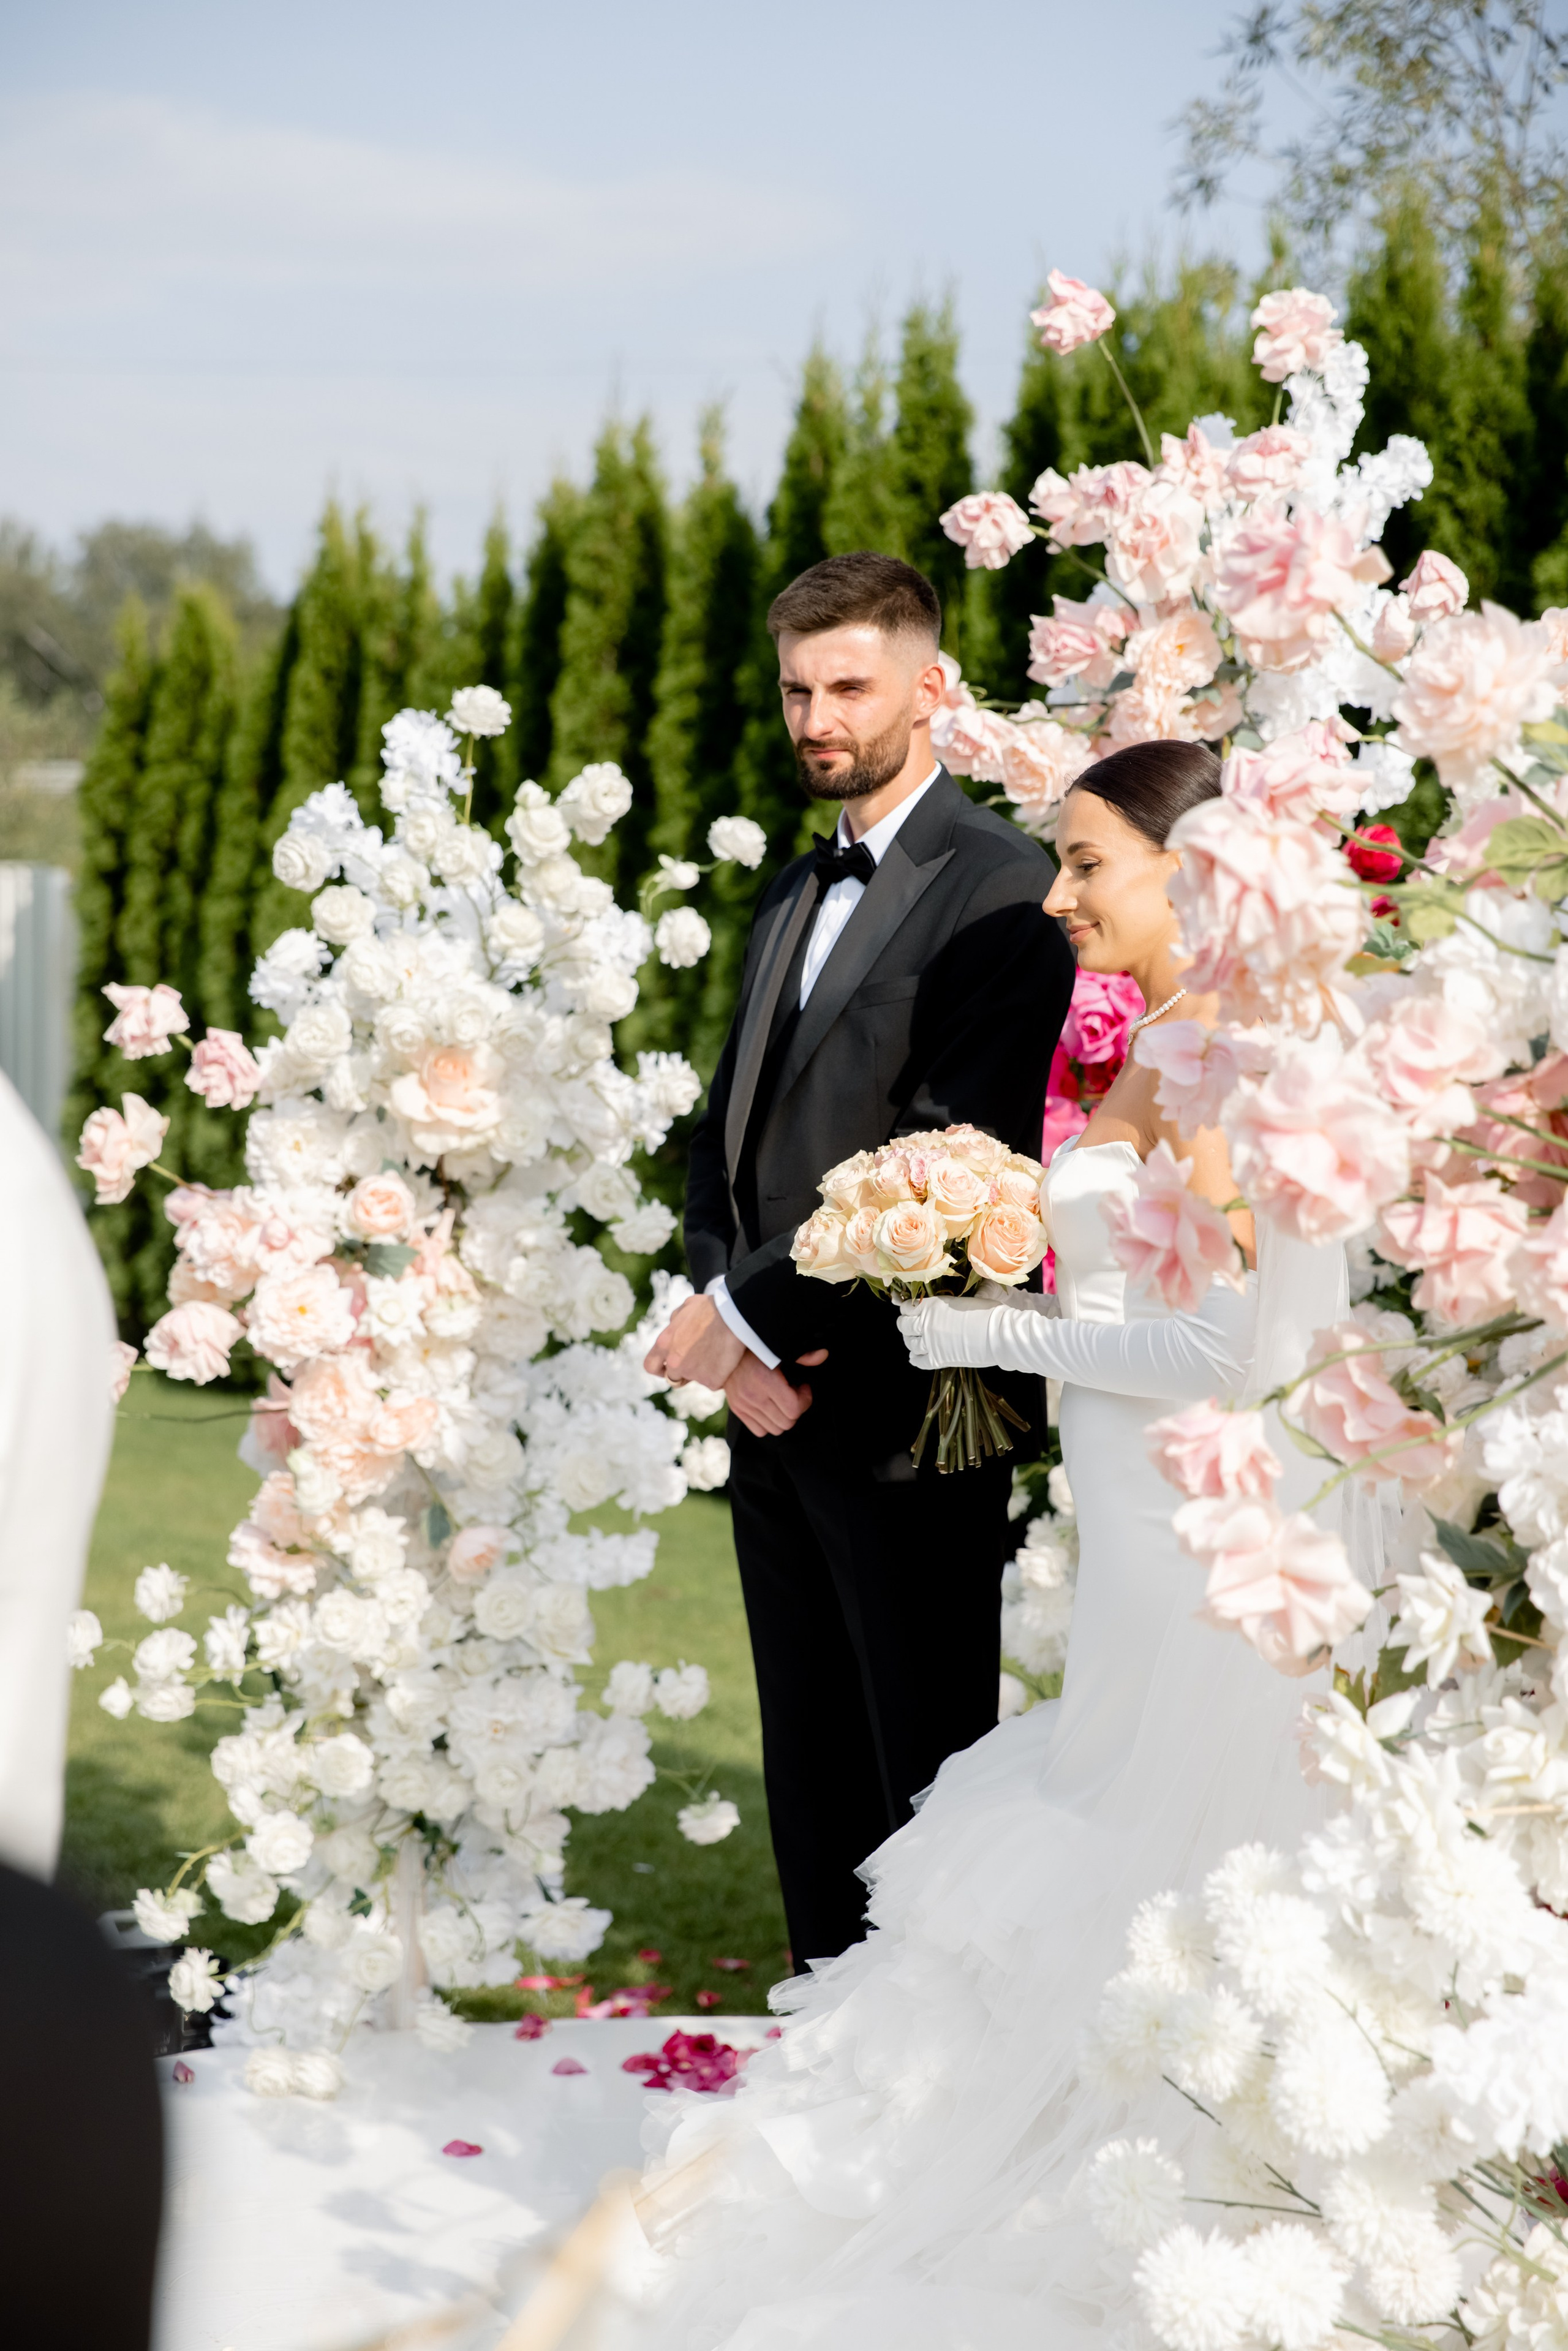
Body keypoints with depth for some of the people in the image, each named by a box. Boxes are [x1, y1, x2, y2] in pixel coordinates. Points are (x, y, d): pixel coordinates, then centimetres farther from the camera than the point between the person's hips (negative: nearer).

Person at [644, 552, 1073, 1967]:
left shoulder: (998, 890, -10)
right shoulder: (793, 897, 19)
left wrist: (755, 1312, -14)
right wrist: (730, 1320, -1)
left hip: (905, 1413, -8)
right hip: (778, 1403, 8)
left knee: (928, 1777, -2)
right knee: (813, 1776, 13)